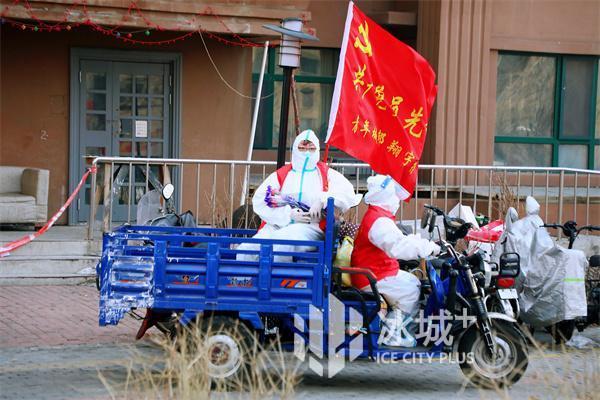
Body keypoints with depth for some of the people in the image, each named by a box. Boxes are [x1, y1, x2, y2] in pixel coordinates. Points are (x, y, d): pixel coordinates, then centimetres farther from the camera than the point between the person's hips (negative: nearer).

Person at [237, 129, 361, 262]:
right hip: (277, 225, 3)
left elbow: (347, 193, 3)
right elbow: (259, 201, 6)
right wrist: (288, 214, -7)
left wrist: (322, 200, -13)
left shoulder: (327, 174, 18)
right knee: (246, 250, -26)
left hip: (310, 227, -3)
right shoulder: (280, 175, 19)